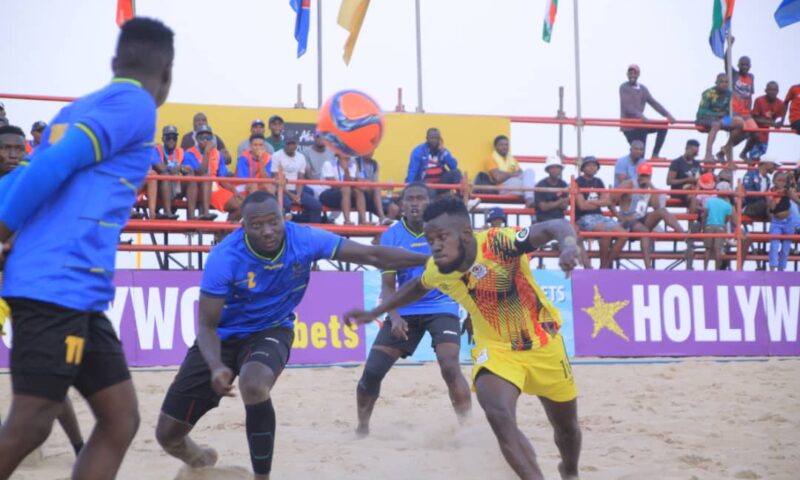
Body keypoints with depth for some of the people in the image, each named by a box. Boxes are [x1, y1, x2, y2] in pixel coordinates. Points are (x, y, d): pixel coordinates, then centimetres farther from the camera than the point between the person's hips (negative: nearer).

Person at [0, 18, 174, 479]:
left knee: (121, 418, 9)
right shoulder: (135, 105, -4)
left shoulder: (80, 109, 22)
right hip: (60, 285, -9)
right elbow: (53, 167, -15)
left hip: (74, 291, 9)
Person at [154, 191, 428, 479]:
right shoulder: (225, 257, -26)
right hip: (223, 336, 0)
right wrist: (216, 367, -39)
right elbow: (206, 324, -21)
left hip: (270, 331, 0)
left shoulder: (305, 240, -21)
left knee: (254, 386, -38)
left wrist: (429, 260, -18)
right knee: (167, 434, 1)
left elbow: (372, 255, -16)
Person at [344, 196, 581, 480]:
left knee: (567, 428, 19)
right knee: (499, 417, -29)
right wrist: (374, 313, 8)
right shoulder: (437, 269, -16)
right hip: (496, 348, 2)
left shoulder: (499, 243, -31)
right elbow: (417, 288, 8)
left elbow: (556, 227, -37)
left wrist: (569, 246, -58)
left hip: (543, 344, -1)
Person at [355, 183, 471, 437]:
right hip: (405, 311, 2)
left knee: (450, 368, -23)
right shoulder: (391, 236, -7)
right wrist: (394, 317, -20)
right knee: (372, 372, -3)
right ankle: (362, 427, 19)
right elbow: (388, 285, -5)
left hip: (441, 307, -2)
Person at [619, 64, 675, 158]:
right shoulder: (624, 88, -8)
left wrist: (667, 115, -6)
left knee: (663, 126, -5)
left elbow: (653, 103, 7)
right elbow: (627, 105, -22)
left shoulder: (643, 89, 11)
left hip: (640, 124, 6)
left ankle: (655, 154, -4)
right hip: (629, 126, -6)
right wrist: (640, 115, -38)